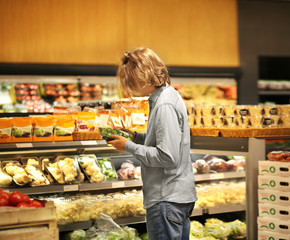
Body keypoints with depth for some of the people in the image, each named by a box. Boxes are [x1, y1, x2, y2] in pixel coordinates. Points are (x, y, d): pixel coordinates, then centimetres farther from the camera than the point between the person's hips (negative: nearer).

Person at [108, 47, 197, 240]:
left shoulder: (164, 105, -20)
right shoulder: (169, 95, 12)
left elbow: (168, 157, -24)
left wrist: (129, 147, -15)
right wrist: (135, 136, 9)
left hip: (167, 201, -10)